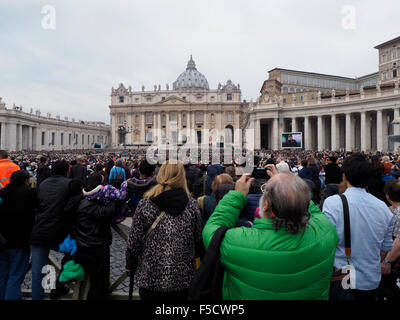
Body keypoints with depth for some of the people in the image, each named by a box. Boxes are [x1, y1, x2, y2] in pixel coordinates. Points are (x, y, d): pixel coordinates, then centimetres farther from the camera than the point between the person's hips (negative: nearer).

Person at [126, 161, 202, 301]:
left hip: (150, 278, -1)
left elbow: (134, 241, -7)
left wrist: (130, 265, 8)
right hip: (183, 278, 1)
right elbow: (199, 240, -1)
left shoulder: (145, 205, -12)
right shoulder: (192, 205, -9)